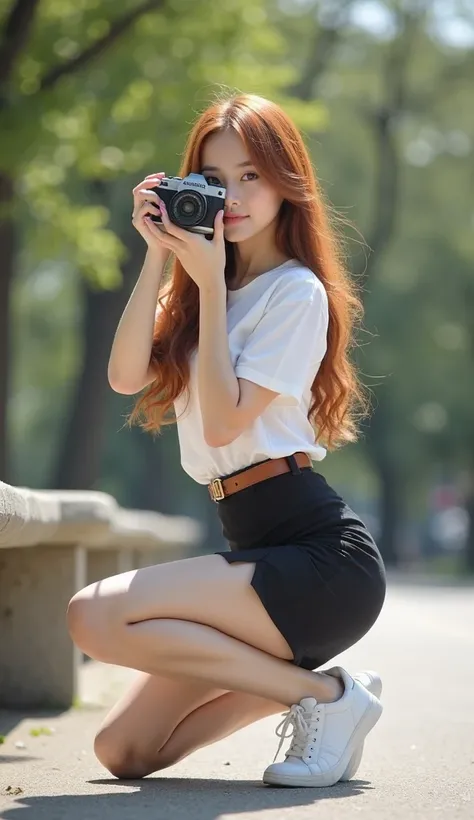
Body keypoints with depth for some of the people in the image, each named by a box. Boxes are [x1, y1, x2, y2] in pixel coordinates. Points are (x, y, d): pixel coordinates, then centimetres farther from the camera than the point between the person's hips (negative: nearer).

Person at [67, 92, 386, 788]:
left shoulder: (296, 291, -6)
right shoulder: (202, 285, 17)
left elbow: (224, 421, -15)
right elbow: (126, 377, 1)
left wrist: (211, 283, -12)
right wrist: (158, 255, -5)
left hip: (321, 556, -8)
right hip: (259, 548, 8)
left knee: (95, 616, -24)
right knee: (123, 752, 0)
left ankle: (325, 695, -13)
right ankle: (290, 680, 16)